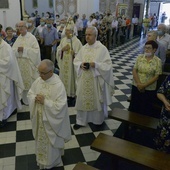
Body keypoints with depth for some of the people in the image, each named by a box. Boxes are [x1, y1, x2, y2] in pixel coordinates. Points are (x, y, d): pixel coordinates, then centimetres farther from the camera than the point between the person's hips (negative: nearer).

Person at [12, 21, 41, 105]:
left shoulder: (32, 37, -7)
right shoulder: (18, 38, 9)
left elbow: (36, 50, -14)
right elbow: (13, 50, 9)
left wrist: (24, 49, -19)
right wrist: (17, 50, -14)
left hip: (30, 63, -5)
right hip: (20, 63, 5)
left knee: (31, 81, 2)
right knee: (23, 81, 11)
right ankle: (25, 99, 25)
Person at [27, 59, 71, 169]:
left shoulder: (58, 85, -25)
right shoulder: (38, 80, -5)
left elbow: (60, 106, -26)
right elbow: (30, 93, 6)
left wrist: (45, 101, -27)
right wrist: (35, 98, -16)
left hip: (51, 120, -6)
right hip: (39, 118, 6)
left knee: (51, 141, 15)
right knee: (41, 139, 24)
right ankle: (42, 159, 50)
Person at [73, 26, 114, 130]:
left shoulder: (102, 48, -10)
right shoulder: (83, 48, 5)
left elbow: (108, 65, -13)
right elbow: (76, 61, 11)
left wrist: (95, 64, -24)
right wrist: (81, 64, -11)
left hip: (96, 80, -4)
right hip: (84, 80, 4)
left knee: (97, 100, 11)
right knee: (83, 99, 10)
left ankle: (98, 120, 34)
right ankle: (81, 121, 25)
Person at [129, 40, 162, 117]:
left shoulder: (157, 61, -10)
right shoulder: (140, 57, -2)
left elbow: (156, 76, -11)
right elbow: (134, 70, -4)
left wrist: (144, 85, -17)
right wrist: (139, 84, -14)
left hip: (149, 89, -2)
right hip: (136, 86, 3)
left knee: (146, 108, 10)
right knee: (134, 106, 15)